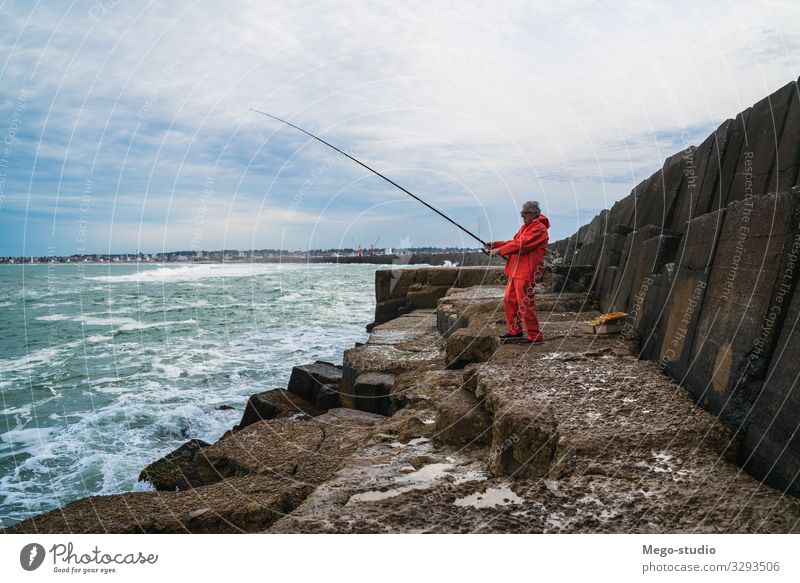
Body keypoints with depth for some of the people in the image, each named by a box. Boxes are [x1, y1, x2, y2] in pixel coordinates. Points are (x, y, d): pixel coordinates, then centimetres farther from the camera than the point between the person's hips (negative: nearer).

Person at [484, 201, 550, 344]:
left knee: (525, 305, -7)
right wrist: (495, 244, 5)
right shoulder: (526, 227, 19)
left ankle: (535, 336, 2)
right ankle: (515, 330, 28)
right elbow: (514, 242, 18)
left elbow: (521, 245, -22)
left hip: (526, 273, -10)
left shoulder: (539, 229, -13)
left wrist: (499, 250, -19)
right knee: (509, 300, 15)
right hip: (516, 271, 10)